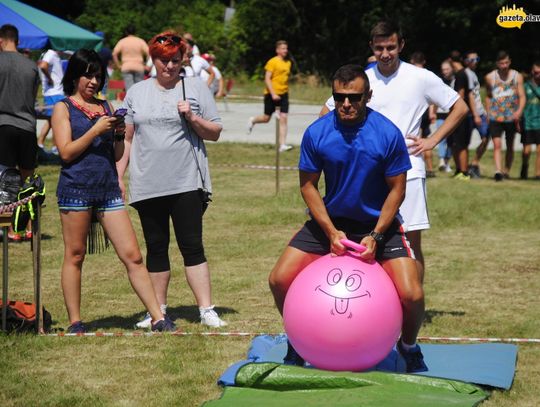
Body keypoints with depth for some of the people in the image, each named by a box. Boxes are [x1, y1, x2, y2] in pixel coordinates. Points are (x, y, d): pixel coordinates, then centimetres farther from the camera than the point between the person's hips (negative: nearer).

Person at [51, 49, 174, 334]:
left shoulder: (106, 107, 17)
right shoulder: (63, 109, 4)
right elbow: (66, 152, -7)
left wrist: (119, 135, -2)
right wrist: (96, 130, -13)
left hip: (108, 189, 4)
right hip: (76, 189, -4)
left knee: (133, 257, -1)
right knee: (75, 256, 3)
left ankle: (158, 318, -1)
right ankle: (75, 322, 11)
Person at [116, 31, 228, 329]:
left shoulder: (196, 88, 5)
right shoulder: (137, 93, 12)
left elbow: (215, 133, 5)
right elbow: (127, 138, 14)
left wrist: (192, 118, -12)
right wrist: (118, 175, 8)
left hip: (187, 182, -3)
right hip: (147, 186, 3)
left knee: (192, 246, -7)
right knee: (156, 248, 9)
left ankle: (206, 310, -6)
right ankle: (158, 310, 18)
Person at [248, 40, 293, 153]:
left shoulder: (288, 63, 10)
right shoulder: (272, 62, -10)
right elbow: (267, 79, -13)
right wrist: (273, 94, -20)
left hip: (283, 94, 5)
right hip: (271, 94, -5)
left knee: (283, 118, -8)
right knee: (266, 118, 5)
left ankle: (282, 145, -11)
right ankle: (253, 120, 40)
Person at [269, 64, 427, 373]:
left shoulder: (388, 134, -17)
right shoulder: (316, 133, -12)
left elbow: (397, 189, -9)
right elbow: (308, 185, -4)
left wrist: (375, 236, -17)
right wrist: (331, 232, -14)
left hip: (379, 223, -2)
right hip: (329, 220, 2)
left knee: (411, 295, -16)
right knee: (280, 280, -10)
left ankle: (409, 346, 17)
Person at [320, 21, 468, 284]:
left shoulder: (421, 78, -1)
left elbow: (460, 108, 8)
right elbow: (327, 113, 17)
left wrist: (432, 141, 1)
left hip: (408, 171, -2)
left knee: (413, 241, -2)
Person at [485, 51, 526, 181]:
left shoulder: (517, 76, 0)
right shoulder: (490, 77, 2)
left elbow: (522, 96, -3)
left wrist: (519, 111, -20)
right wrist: (488, 114, 12)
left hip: (511, 117, 1)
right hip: (495, 117, -1)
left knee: (510, 146, 11)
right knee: (497, 144, -15)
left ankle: (506, 171, 25)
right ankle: (498, 171, -25)